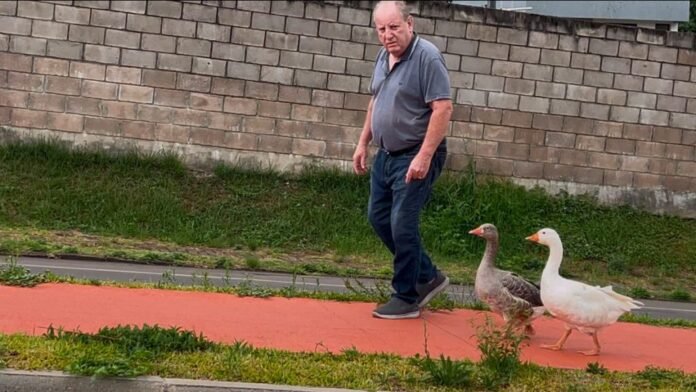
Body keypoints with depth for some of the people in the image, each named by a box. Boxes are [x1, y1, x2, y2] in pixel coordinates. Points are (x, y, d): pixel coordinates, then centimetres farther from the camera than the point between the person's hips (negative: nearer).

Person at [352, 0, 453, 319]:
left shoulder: (427, 57, -18)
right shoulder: (383, 57, 8)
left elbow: (443, 109, -23)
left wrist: (424, 156, -27)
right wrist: (363, 143, 18)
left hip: (415, 156, -9)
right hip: (386, 154, 9)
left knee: (402, 225, -6)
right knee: (378, 217, 14)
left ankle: (407, 298, 10)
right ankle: (427, 276, 27)